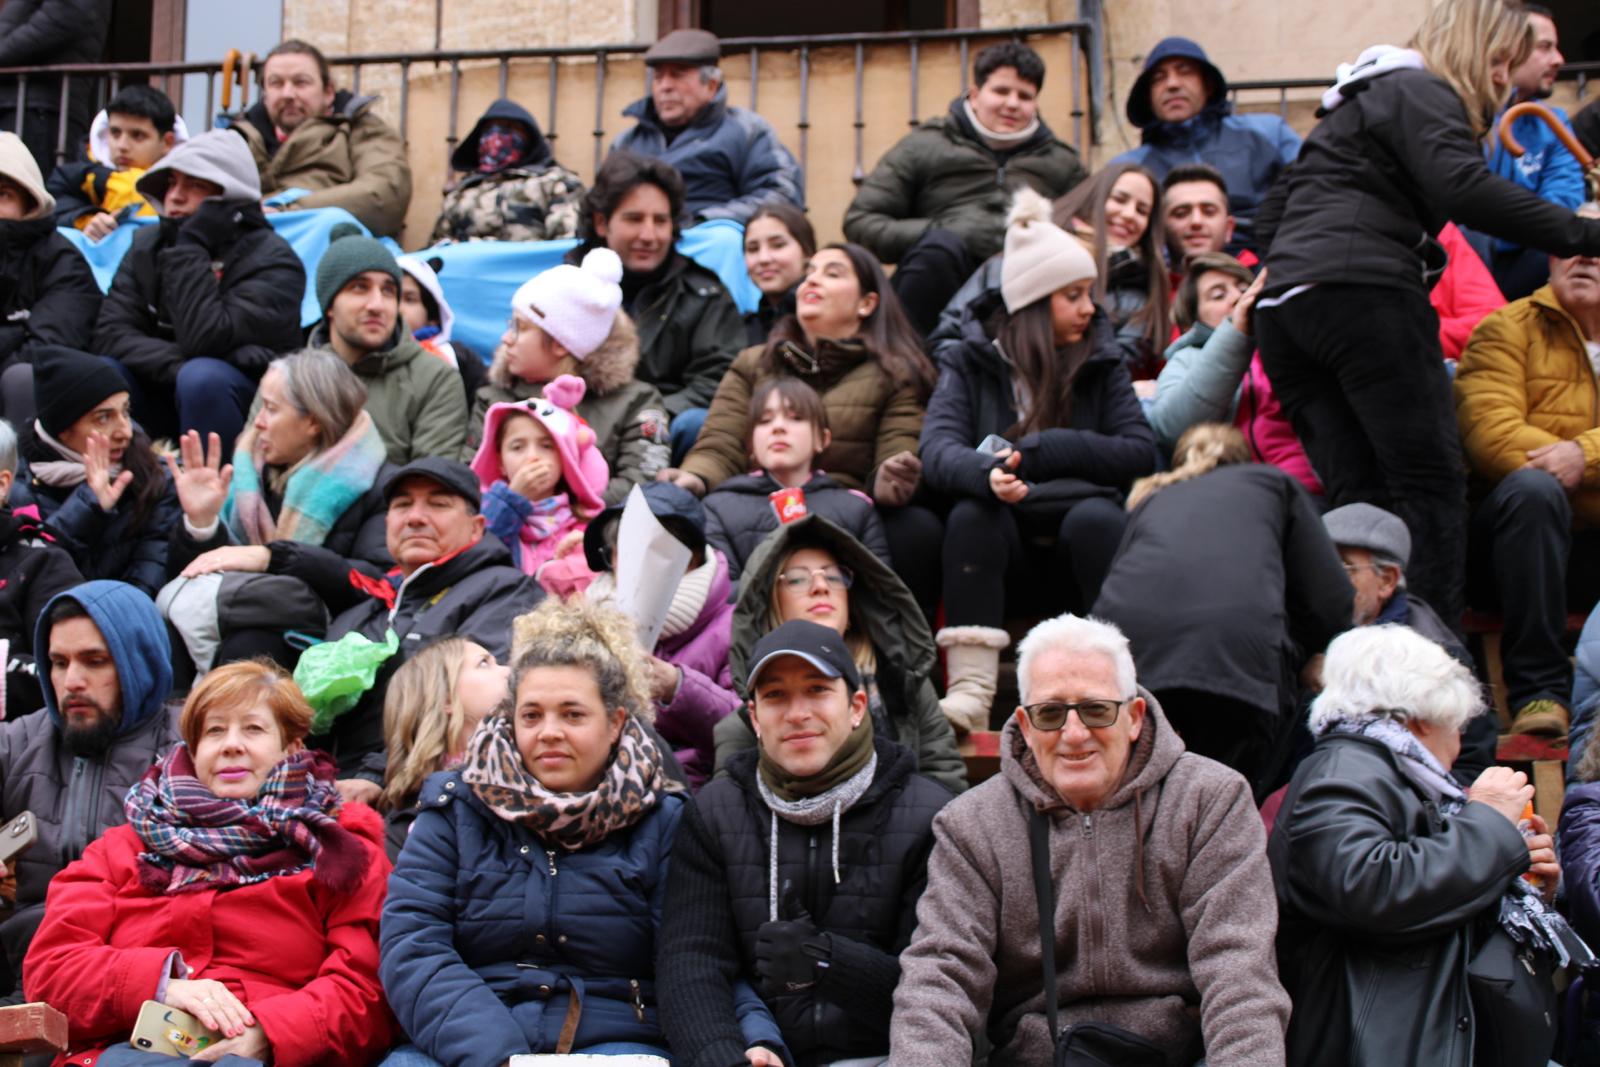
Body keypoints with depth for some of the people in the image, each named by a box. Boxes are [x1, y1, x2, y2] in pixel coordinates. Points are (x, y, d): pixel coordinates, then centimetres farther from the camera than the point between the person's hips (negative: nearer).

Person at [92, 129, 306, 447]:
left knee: (203, 378, -35)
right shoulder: (147, 245, 5)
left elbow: (205, 341, -25)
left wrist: (191, 248, -21)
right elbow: (110, 334, -7)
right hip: (163, 396, 5)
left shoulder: (272, 260, -12)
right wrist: (178, 365, -22)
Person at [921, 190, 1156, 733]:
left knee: (1095, 516, -30)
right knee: (972, 514, -31)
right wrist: (987, 474, -35)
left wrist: (1042, 451, -11)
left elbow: (1140, 452, -1)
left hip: (1075, 546, 0)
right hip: (1002, 545, 0)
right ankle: (970, 690, -38)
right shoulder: (970, 361, 5)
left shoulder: (1101, 363, 11)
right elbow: (939, 450, -12)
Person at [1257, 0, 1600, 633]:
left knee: (1356, 499, 3)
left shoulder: (1364, 99, 34)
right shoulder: (1418, 91, 4)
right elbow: (1463, 188, -15)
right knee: (1430, 484, -8)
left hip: (1283, 306, 9)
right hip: (1364, 295, -9)